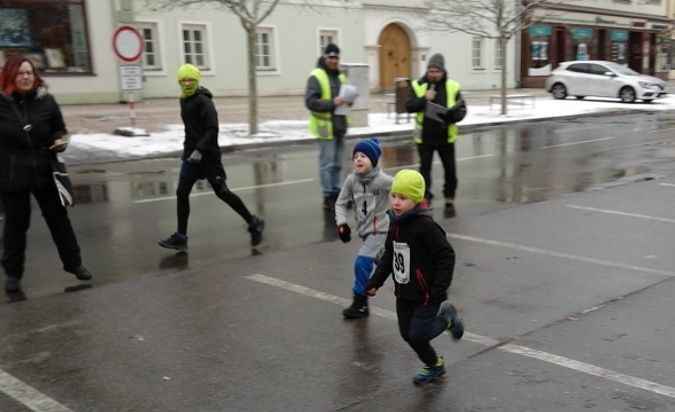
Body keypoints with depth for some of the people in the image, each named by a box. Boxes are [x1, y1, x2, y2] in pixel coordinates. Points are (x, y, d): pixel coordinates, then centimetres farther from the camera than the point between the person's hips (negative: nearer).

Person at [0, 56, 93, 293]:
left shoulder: (46, 101, -1)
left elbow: (59, 130, 9)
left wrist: (61, 141, -12)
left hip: (44, 171, 2)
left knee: (58, 218, 11)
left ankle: (73, 263, 25)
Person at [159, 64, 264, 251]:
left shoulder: (203, 101, -12)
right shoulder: (184, 101, 13)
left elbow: (212, 129, -21)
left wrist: (200, 149, -28)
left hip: (208, 156, -8)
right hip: (191, 155, 8)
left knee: (222, 192, -1)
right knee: (182, 193, 0)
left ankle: (254, 223, 14)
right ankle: (180, 237, 5)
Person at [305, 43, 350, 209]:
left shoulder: (341, 76, 14)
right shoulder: (316, 77, -11)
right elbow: (310, 102, -18)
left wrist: (348, 99, 0)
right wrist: (332, 103, -26)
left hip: (339, 127, 8)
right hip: (326, 128, -8)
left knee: (337, 164, 14)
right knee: (327, 164, -3)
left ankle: (336, 193, 24)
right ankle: (328, 197, 3)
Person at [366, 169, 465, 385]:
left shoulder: (425, 225, -22)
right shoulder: (396, 223, 2)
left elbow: (446, 256, -21)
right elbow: (389, 256, 14)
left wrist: (438, 292, -22)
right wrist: (375, 282, 9)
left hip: (426, 294, -7)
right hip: (404, 293, 8)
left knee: (417, 334, -5)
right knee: (407, 333, 13)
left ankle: (445, 316, 22)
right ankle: (434, 366, 36)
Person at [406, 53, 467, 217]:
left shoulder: (452, 87, -2)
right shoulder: (418, 86, -2)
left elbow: (462, 109, 0)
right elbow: (409, 107, -7)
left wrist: (453, 115, -21)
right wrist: (424, 99, -21)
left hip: (446, 137, 1)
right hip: (424, 137, -1)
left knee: (450, 169, 8)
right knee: (424, 168, 2)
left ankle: (449, 201, 23)